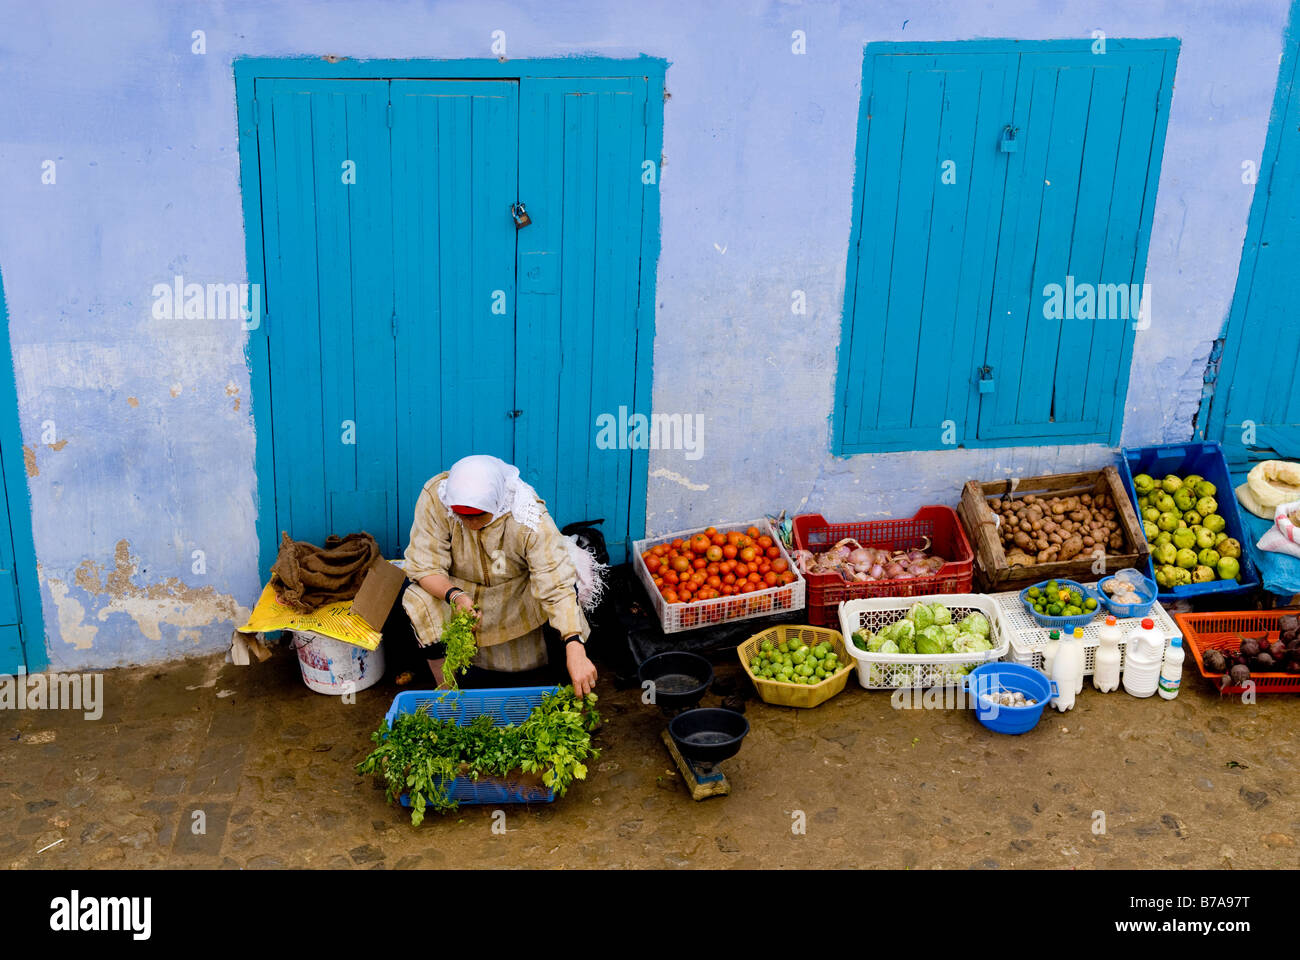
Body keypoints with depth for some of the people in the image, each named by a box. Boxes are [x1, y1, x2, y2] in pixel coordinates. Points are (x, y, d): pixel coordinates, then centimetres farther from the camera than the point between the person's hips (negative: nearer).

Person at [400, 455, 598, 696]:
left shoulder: (530, 519, -33)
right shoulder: (435, 497, -29)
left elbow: (557, 586, -37)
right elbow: (423, 566, -22)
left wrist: (575, 652, -49)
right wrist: (454, 596, -44)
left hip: (519, 592, -1)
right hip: (459, 587, 1)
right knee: (419, 600, -28)